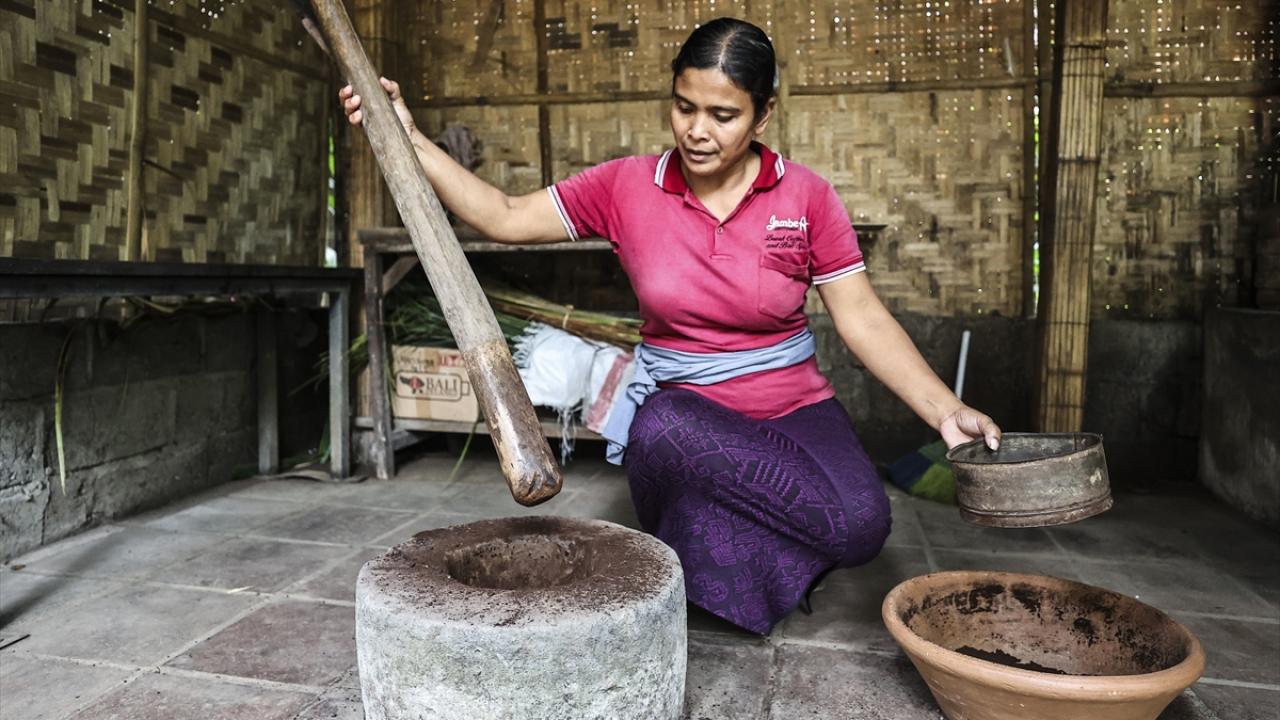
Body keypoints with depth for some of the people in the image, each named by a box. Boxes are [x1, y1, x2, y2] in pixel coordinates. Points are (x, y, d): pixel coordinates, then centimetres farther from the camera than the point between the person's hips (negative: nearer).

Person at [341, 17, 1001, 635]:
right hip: (681, 407, 0)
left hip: (793, 406, 1)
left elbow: (862, 319, -5)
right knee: (660, 431, -38)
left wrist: (944, 411, -14)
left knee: (862, 526, -28)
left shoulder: (804, 196, -4)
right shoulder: (627, 188, -3)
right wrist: (409, 140, -9)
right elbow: (505, 218, -2)